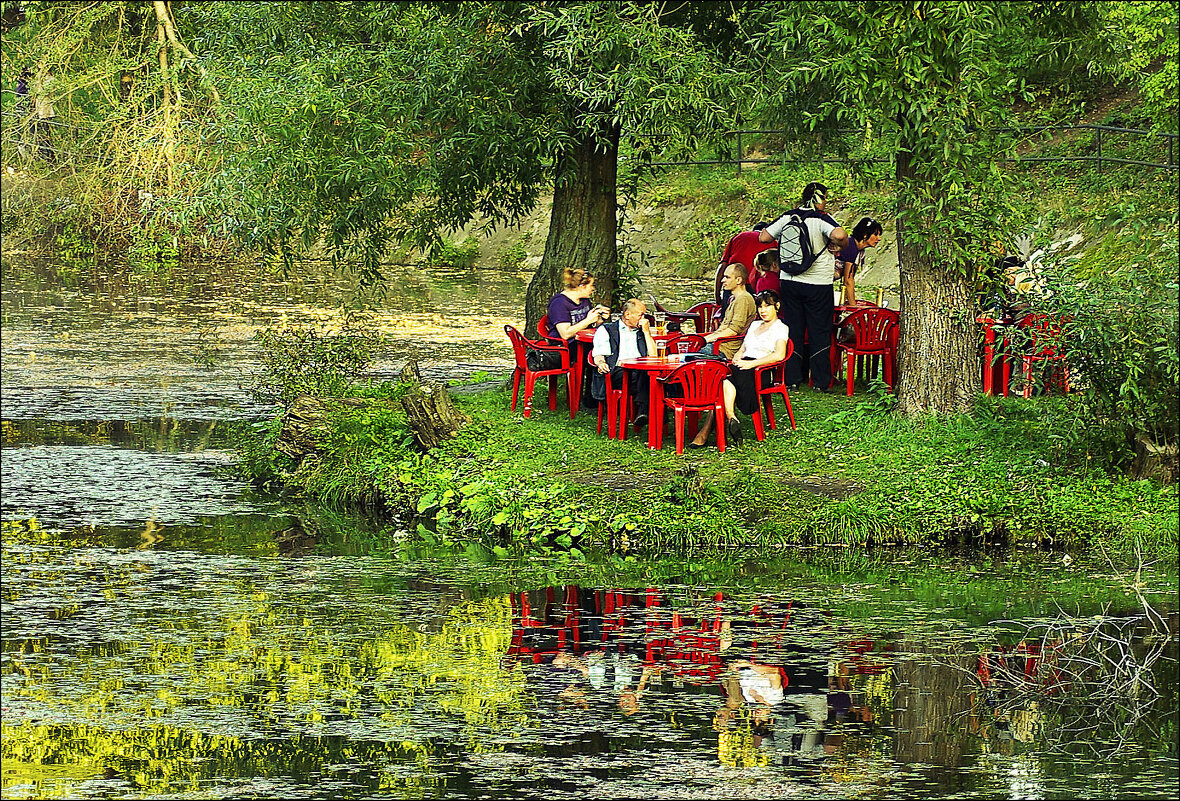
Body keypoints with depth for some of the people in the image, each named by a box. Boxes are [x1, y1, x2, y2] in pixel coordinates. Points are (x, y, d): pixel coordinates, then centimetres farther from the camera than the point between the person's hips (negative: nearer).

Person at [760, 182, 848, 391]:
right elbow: (839, 235, -31)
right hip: (818, 284, -4)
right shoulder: (821, 219, -12)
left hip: (789, 280, 4)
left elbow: (764, 237, 5)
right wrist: (838, 246, -10)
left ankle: (792, 378, 12)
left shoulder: (788, 217, 2)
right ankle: (821, 381, 6)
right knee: (819, 332, 5)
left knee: (793, 329, 11)